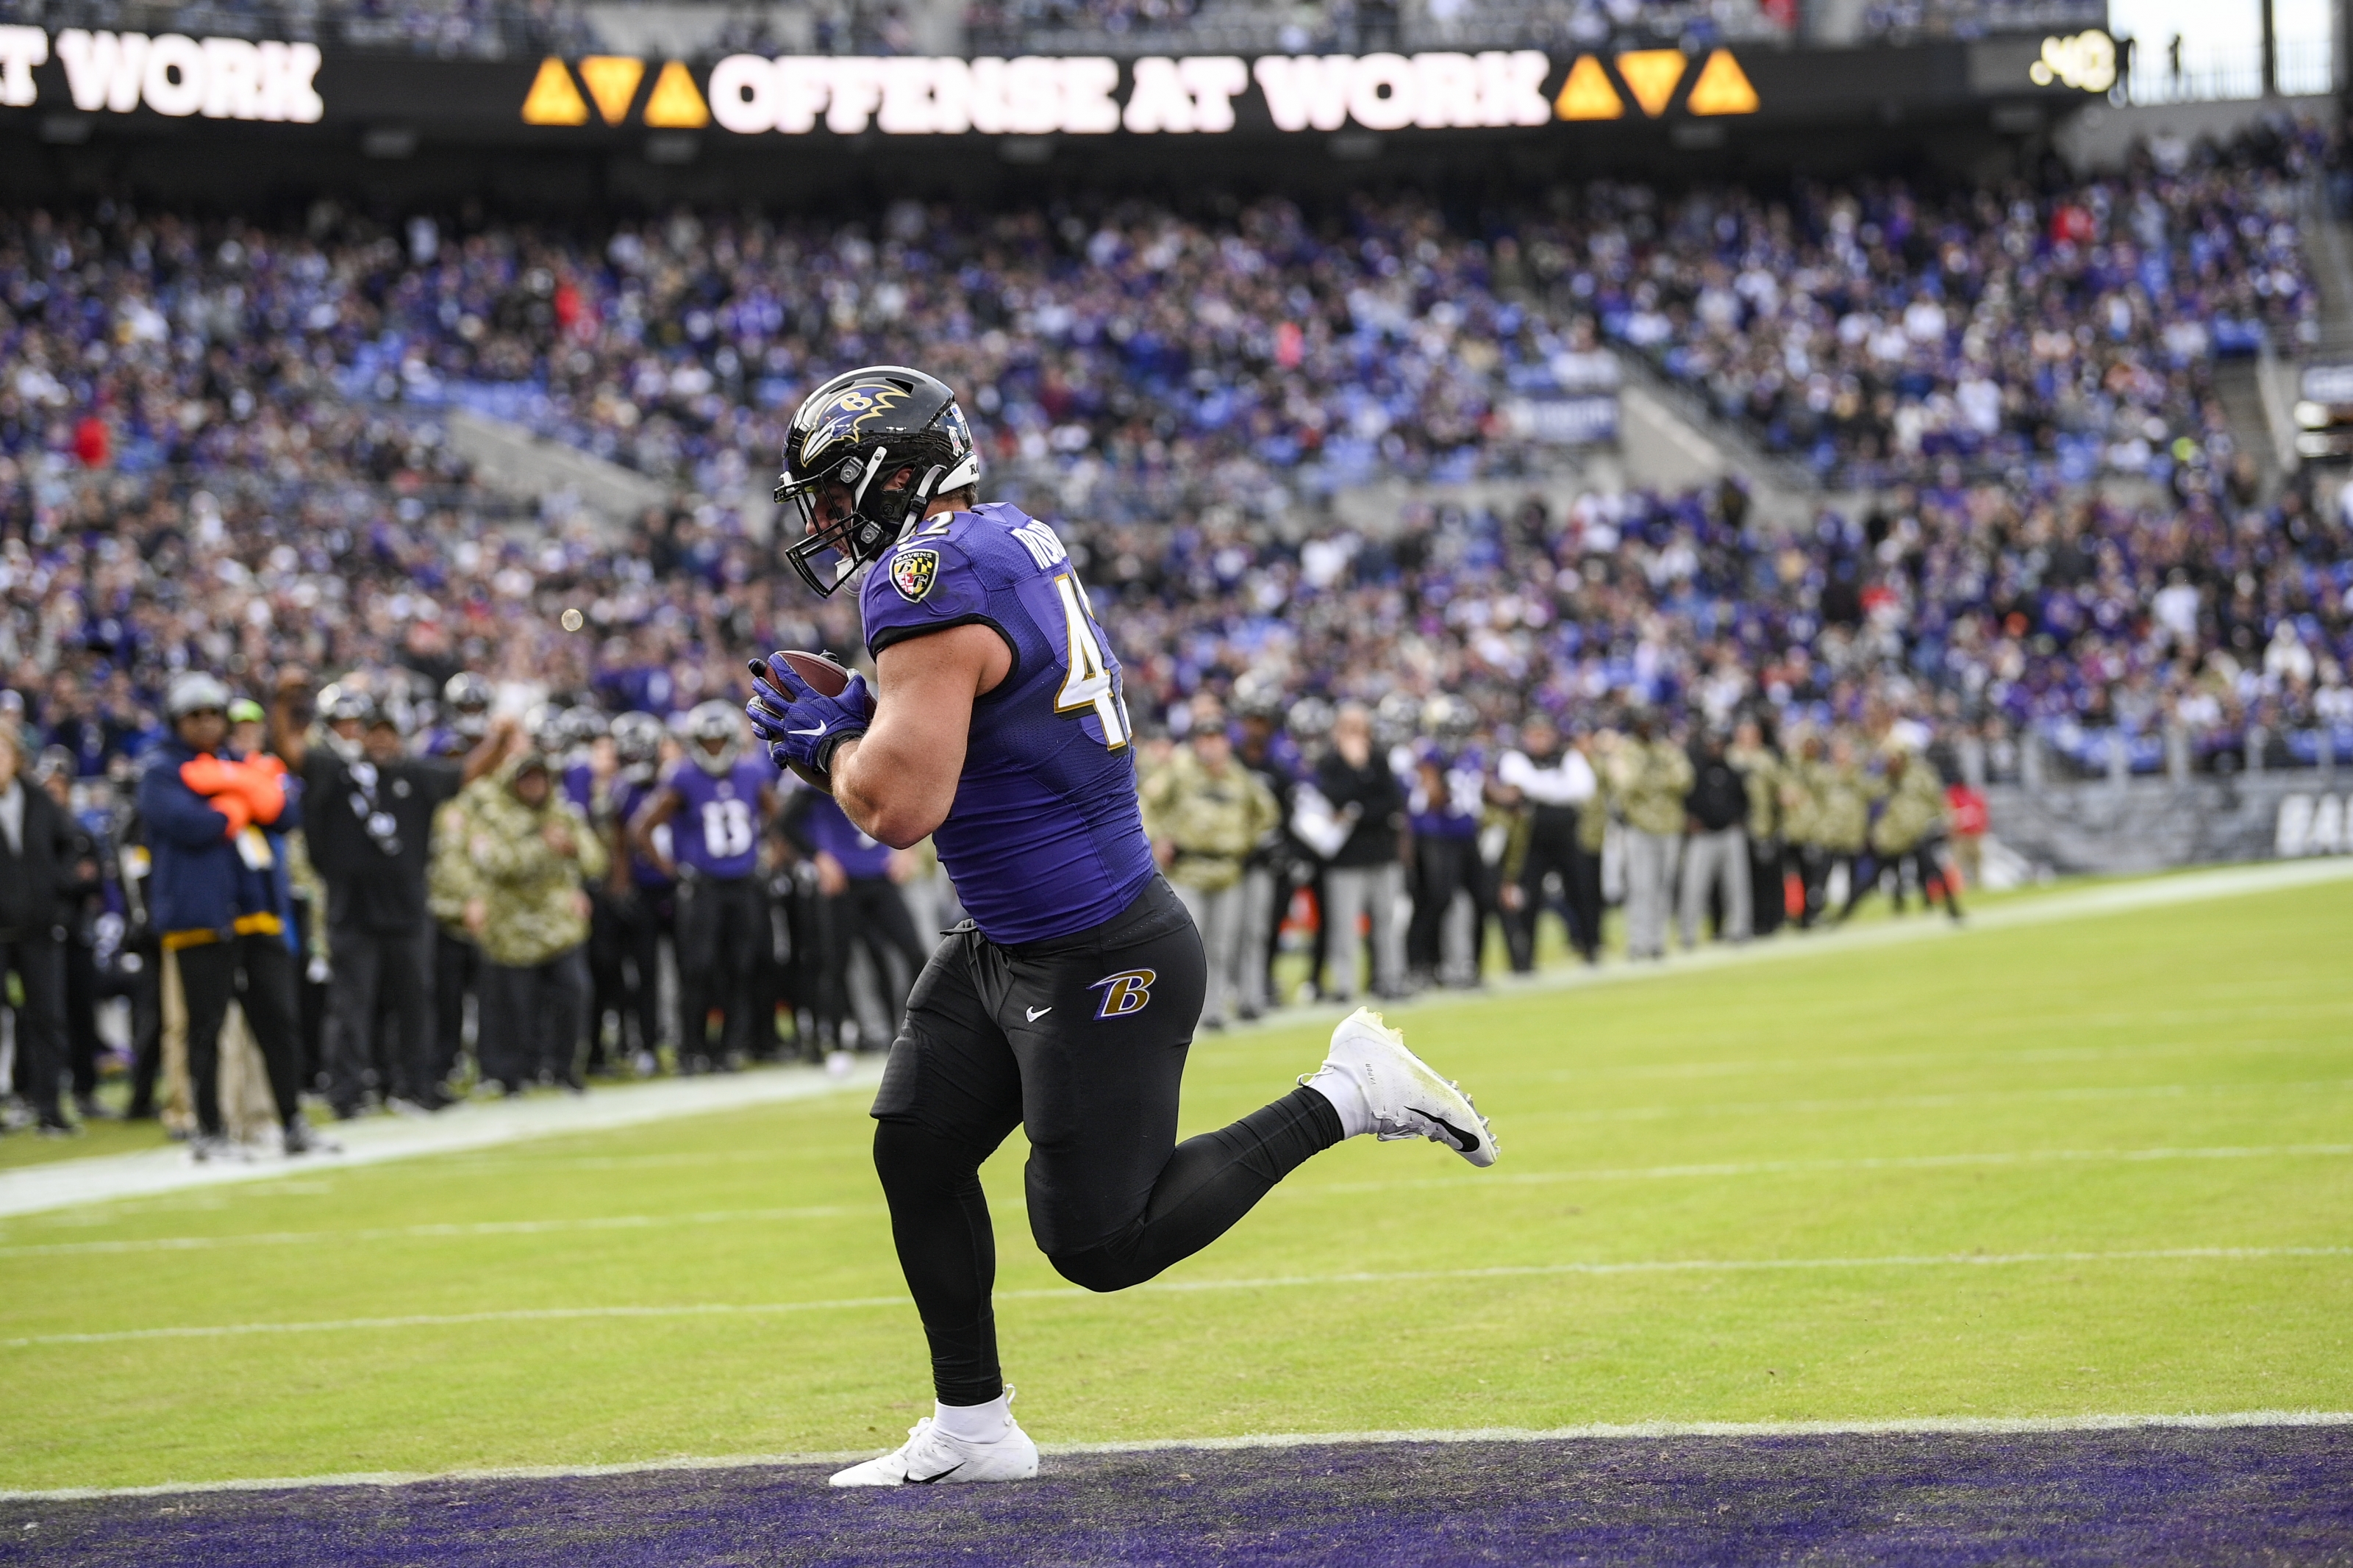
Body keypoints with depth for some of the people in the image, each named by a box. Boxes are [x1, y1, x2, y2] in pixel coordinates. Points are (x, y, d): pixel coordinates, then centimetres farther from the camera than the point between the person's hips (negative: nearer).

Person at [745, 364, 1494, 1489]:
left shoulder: (931, 582, -22)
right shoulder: (1016, 543, 8)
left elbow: (901, 806, -26)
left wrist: (826, 746, -7)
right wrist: (859, 719, 7)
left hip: (1098, 967, -10)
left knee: (1099, 1244, -1)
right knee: (915, 1151, 12)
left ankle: (1346, 1097, 5)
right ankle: (972, 1429, 23)